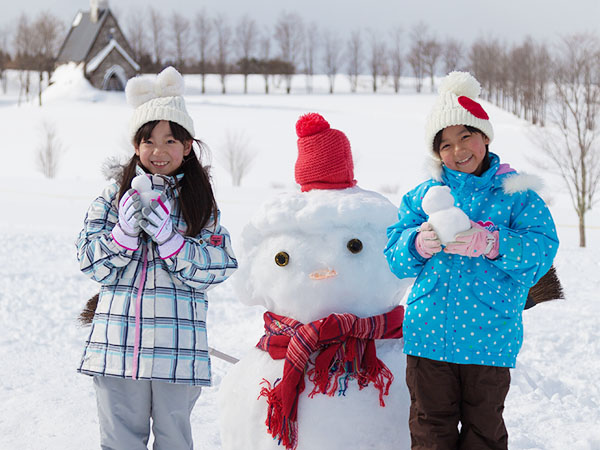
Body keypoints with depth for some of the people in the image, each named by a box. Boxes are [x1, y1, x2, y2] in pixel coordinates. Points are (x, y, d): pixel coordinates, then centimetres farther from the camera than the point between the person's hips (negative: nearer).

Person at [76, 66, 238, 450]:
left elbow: (216, 267, -5)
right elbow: (90, 261, 2)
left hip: (177, 346, -1)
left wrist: (166, 235, -16)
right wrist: (125, 231, -15)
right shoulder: (115, 196, 6)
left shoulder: (200, 202, 4)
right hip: (118, 342, 1)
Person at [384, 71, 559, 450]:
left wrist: (490, 243, -25)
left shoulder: (514, 193, 0)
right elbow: (395, 255, 4)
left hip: (489, 335, -2)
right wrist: (419, 245, -18)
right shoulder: (424, 194, 7)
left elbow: (543, 250, -11)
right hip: (428, 332, 2)